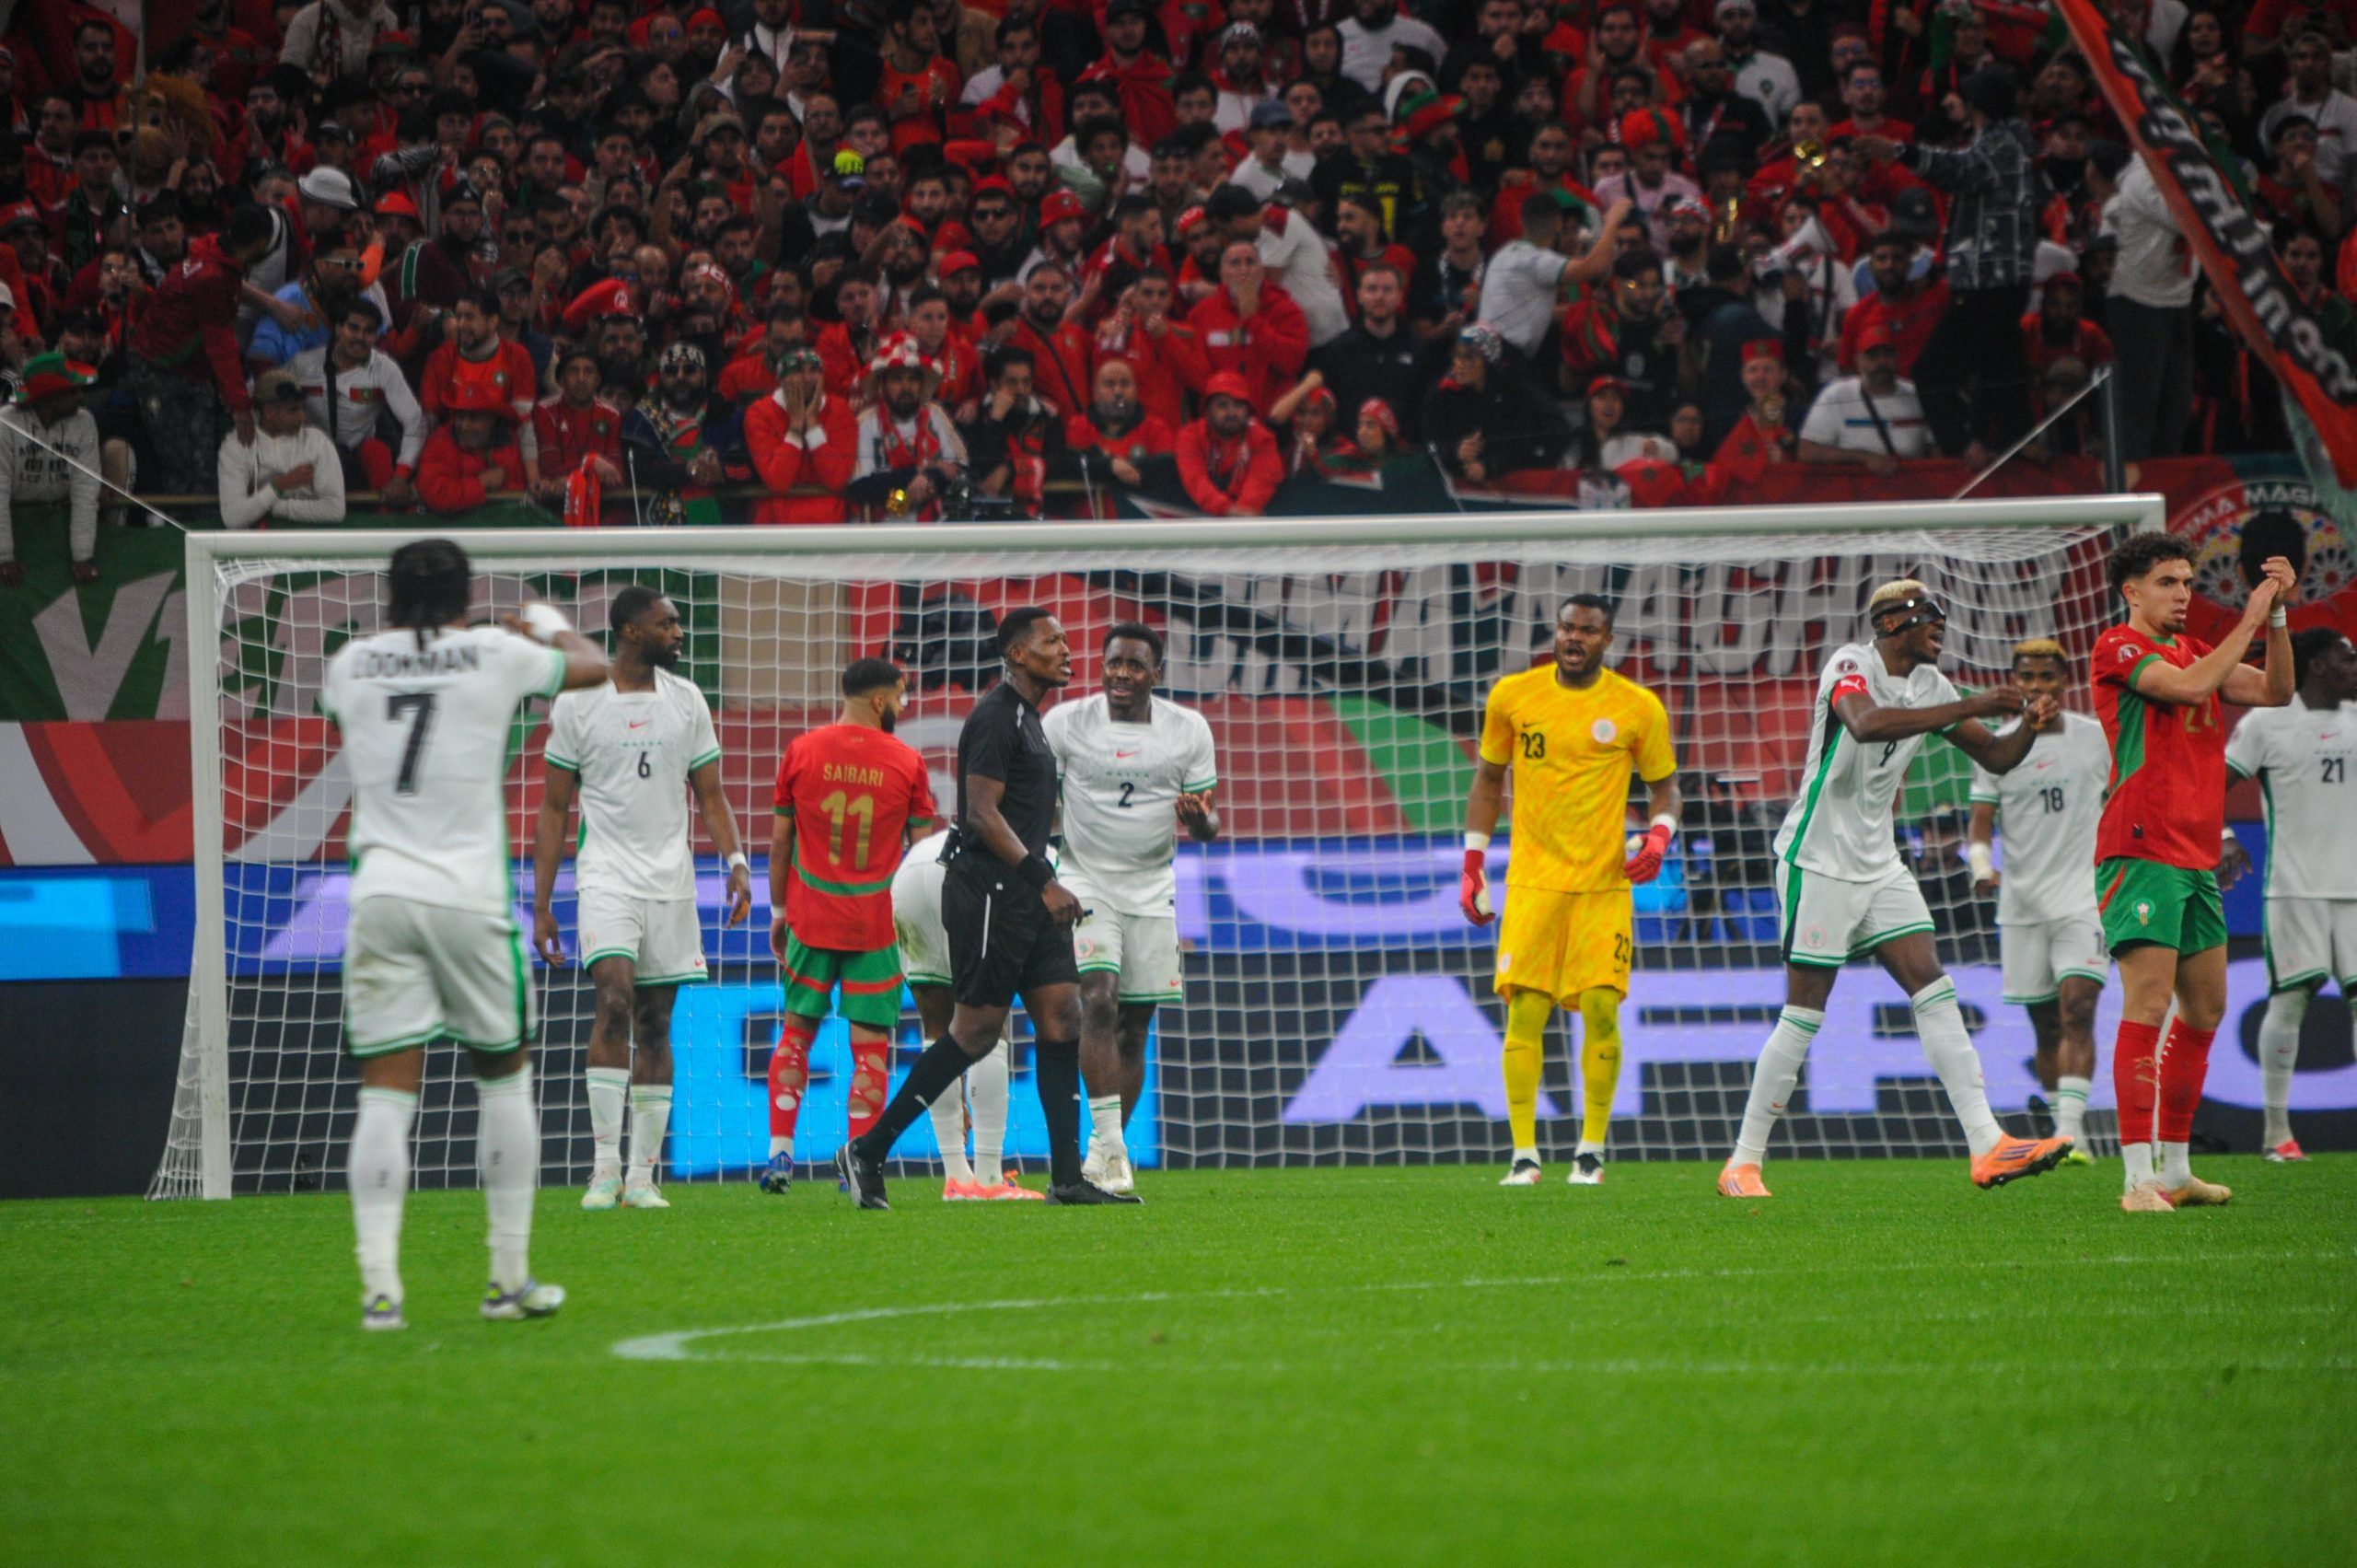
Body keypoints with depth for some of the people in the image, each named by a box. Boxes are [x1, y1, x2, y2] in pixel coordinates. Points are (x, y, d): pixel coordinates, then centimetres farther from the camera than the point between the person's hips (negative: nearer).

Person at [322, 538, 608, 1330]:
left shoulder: (353, 663, 5)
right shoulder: (496, 654, 0)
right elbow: (593, 665, 19)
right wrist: (551, 626, 39)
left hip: (379, 894, 2)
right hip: (470, 894, -2)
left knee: (386, 1093, 0)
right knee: (504, 1079, 14)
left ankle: (379, 1285, -12)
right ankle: (510, 1278, 15)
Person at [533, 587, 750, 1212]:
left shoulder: (686, 700, 9)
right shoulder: (576, 703, 0)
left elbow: (710, 795, 13)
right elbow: (554, 809, 5)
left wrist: (736, 863, -4)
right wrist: (541, 906, 2)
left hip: (670, 879, 4)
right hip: (606, 874, -4)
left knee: (655, 1022, 4)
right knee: (615, 997, -22)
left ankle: (642, 1176, 8)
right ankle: (604, 1165, -20)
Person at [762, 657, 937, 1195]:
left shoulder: (802, 752, 1)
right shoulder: (906, 762, -4)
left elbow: (780, 840, 5)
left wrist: (779, 910, 14)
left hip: (811, 917, 2)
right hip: (877, 922, -2)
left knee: (797, 1030, 14)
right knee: (870, 1044, 2)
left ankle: (780, 1151, 6)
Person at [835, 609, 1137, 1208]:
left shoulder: (1027, 716, 18)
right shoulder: (995, 718, -13)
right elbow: (982, 812, -20)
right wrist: (1044, 882, -22)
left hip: (1029, 895, 10)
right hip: (990, 894, -10)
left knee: (1062, 1019, 3)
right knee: (976, 1030, -7)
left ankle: (1067, 1177, 2)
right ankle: (867, 1151, 1)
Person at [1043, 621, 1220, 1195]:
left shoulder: (1188, 730, 0)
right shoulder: (1066, 722, -5)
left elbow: (1206, 820, 4)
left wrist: (1200, 820, -19)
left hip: (1152, 890, 3)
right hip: (1085, 883, -3)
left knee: (1134, 1026, 4)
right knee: (1099, 999, -21)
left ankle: (1105, 1150, 14)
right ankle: (1110, 1144, -23)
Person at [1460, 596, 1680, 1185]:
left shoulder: (1639, 708, 1)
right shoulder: (1513, 696, 4)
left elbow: (1665, 787, 11)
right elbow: (1488, 782, 15)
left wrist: (1658, 836, -10)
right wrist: (1473, 866, 10)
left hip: (1605, 883, -1)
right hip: (1533, 881, 1)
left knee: (1601, 1008, -8)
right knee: (1525, 1010, -8)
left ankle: (1591, 1150, 6)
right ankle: (1524, 1154, -3)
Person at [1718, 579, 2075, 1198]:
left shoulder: (1928, 684, 9)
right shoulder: (1850, 665, -15)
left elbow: (1996, 758, 13)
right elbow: (1866, 724, -38)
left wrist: (2028, 726, -9)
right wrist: (1967, 708, -37)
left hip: (1878, 864, 7)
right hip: (1819, 861, -7)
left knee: (1935, 993, -3)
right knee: (1804, 1014, -5)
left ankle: (1988, 1147, -8)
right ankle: (1743, 1164, 5)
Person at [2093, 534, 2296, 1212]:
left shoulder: (2194, 649, 19)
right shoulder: (2119, 647, -5)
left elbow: (2274, 692, 14)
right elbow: (2186, 686, -20)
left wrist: (2277, 614, 3)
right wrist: (2249, 620, -12)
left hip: (2197, 860, 9)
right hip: (2141, 852, -9)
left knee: (2205, 1010, 11)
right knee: (2147, 1008, -15)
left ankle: (2176, 1168, 19)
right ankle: (2140, 1177, -18)